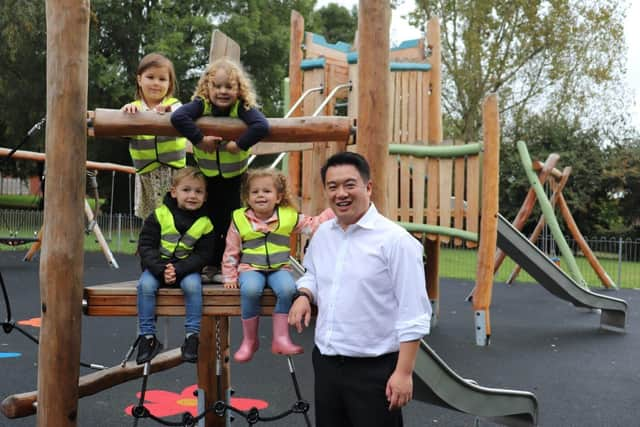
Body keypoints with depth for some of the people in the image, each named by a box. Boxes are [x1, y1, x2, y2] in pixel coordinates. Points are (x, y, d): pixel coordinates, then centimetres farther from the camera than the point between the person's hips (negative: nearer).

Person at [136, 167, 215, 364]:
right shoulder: (159, 216, -4)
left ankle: (192, 335, -18)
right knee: (145, 285, -27)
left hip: (187, 268, 0)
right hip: (157, 266, 1)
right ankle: (147, 336, -14)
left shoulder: (204, 223, -2)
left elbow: (202, 254, -6)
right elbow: (146, 246, -6)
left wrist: (177, 269, -20)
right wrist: (161, 269, -21)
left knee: (193, 285, -30)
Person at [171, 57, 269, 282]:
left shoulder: (243, 107, -20)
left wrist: (240, 144, -35)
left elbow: (262, 126, -36)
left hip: (234, 175, -1)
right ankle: (212, 264, 25)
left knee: (232, 221, 6)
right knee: (210, 219, 11)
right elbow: (178, 117, -34)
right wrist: (199, 139, -36)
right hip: (206, 174, 1)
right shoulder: (201, 104, -17)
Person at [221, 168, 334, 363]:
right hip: (251, 268, -1)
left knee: (287, 288, -32)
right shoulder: (239, 219, 1)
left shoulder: (288, 216, 4)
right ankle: (249, 340, -12)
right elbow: (231, 251, 7)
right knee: (250, 290, -33)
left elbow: (314, 225, 9)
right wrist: (230, 277, 5)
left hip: (279, 268, 1)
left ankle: (281, 338, -17)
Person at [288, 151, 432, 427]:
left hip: (374, 370, -6)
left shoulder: (395, 240, -15)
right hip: (325, 363, 6)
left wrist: (404, 373, -17)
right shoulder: (322, 234, 5)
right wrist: (303, 295, 1)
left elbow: (413, 316, -15)